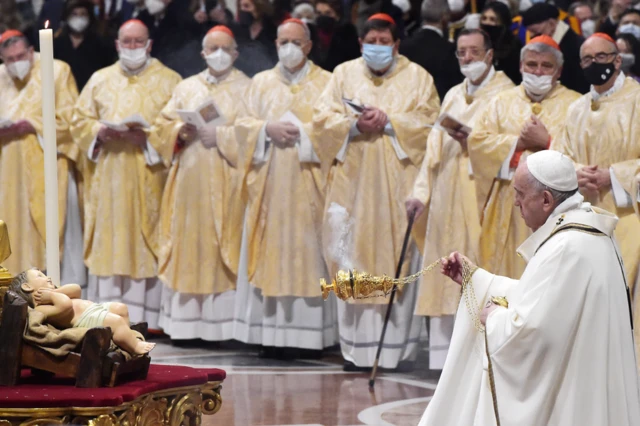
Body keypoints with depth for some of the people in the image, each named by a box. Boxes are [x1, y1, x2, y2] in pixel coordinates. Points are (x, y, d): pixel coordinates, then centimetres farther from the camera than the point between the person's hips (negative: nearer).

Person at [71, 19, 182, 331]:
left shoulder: (168, 81, 6)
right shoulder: (100, 80, 14)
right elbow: (80, 120, 11)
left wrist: (148, 137, -16)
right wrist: (100, 132, -8)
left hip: (149, 176, -2)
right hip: (107, 175, 2)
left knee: (146, 241, -5)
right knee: (108, 240, -1)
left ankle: (146, 314, -4)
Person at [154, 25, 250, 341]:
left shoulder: (246, 88, 4)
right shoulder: (186, 88, 16)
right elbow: (163, 124, 13)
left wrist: (220, 135, -14)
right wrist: (181, 131, -6)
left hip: (226, 183, -4)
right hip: (190, 181, 4)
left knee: (223, 250, -7)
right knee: (188, 245, 1)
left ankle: (224, 324, -6)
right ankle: (188, 321, 4)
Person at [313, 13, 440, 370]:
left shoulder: (417, 77, 7)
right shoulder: (345, 74, 11)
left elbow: (429, 123, -3)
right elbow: (323, 119, 3)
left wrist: (388, 122, -14)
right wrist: (356, 126, -14)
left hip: (398, 183, -1)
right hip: (354, 181, 1)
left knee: (397, 260, -3)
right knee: (354, 262, -1)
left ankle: (398, 346, 2)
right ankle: (357, 347, 3)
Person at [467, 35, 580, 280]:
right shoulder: (502, 102, 15)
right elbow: (477, 141, 3)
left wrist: (546, 142, -12)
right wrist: (518, 142, -7)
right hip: (507, 206, 3)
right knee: (508, 266, 0)